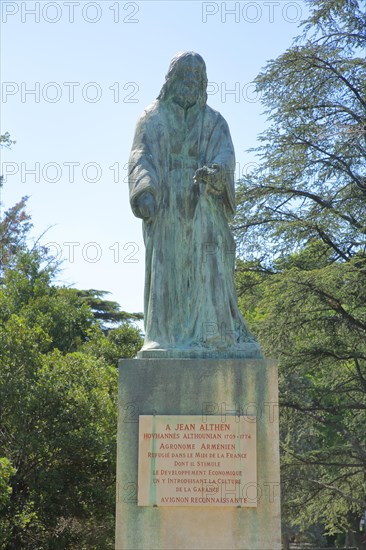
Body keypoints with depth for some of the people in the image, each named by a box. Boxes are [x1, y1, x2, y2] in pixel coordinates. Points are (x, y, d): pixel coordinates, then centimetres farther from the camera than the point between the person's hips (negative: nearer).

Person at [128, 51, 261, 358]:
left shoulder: (214, 121, 13)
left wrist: (215, 171, -28)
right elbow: (141, 157, -4)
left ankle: (214, 336, -11)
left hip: (203, 209, 1)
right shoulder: (153, 118, 10)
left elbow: (226, 155, -3)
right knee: (168, 272, -6)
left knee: (207, 271, -8)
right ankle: (168, 340, -8)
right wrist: (145, 190, -24)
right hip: (165, 208, -1)